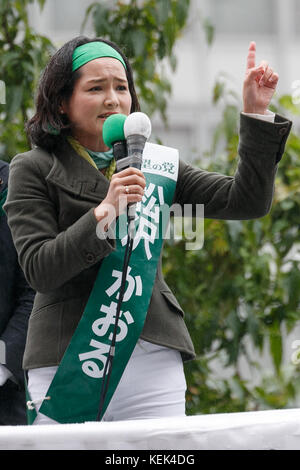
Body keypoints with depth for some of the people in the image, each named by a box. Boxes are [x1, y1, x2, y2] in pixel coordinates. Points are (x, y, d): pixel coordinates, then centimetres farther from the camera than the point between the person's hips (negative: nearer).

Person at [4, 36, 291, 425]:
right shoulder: (33, 169, 5)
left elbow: (246, 201, 8)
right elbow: (39, 269, -7)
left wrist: (256, 113, 1)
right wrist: (104, 213, -18)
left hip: (153, 362, 3)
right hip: (67, 365, -3)